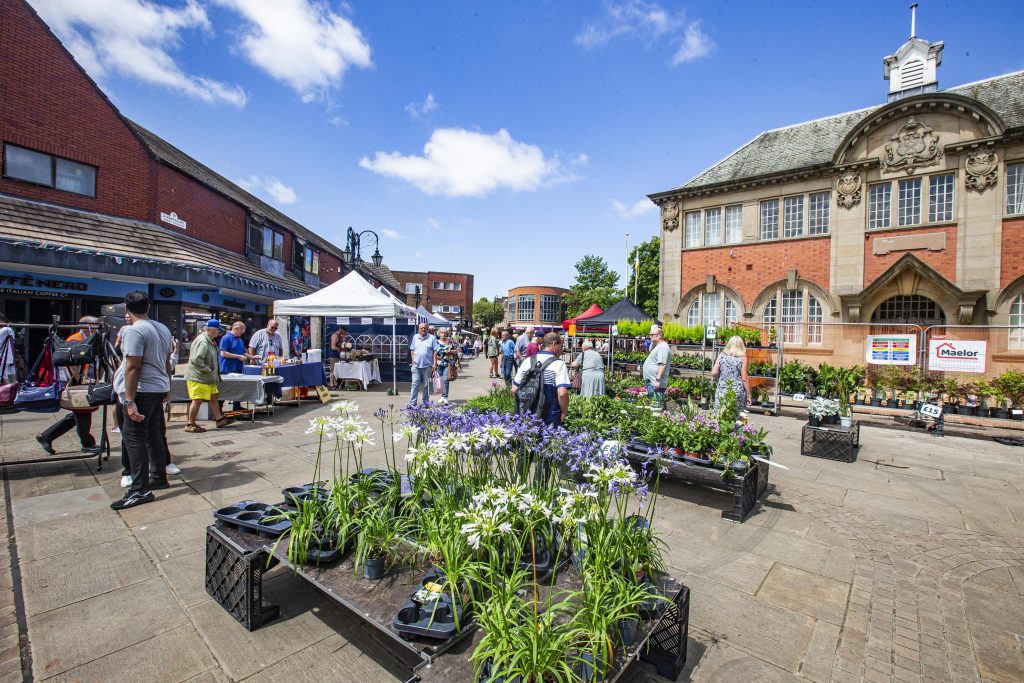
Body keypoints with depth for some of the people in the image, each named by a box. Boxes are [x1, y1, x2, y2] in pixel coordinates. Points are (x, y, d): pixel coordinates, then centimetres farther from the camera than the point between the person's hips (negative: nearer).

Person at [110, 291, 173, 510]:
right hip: (159, 389, 8)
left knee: (134, 436, -5)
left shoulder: (134, 331, -14)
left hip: (143, 390, -8)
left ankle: (140, 490, -4)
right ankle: (159, 477, 25)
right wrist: (167, 387, 27)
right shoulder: (163, 329, 12)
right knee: (154, 434, 16)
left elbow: (133, 367, -19)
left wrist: (130, 400, -20)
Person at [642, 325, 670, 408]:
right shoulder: (655, 345, 17)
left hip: (656, 383, -11)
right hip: (651, 381, 11)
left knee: (656, 405, -9)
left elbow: (662, 365, -24)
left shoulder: (662, 347, -16)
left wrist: (658, 380, -26)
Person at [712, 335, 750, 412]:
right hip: (738, 391, -1)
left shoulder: (721, 355, 2)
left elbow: (714, 373, -3)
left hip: (722, 390, 1)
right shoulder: (742, 358, -3)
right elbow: (744, 378, -4)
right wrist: (749, 394, 5)